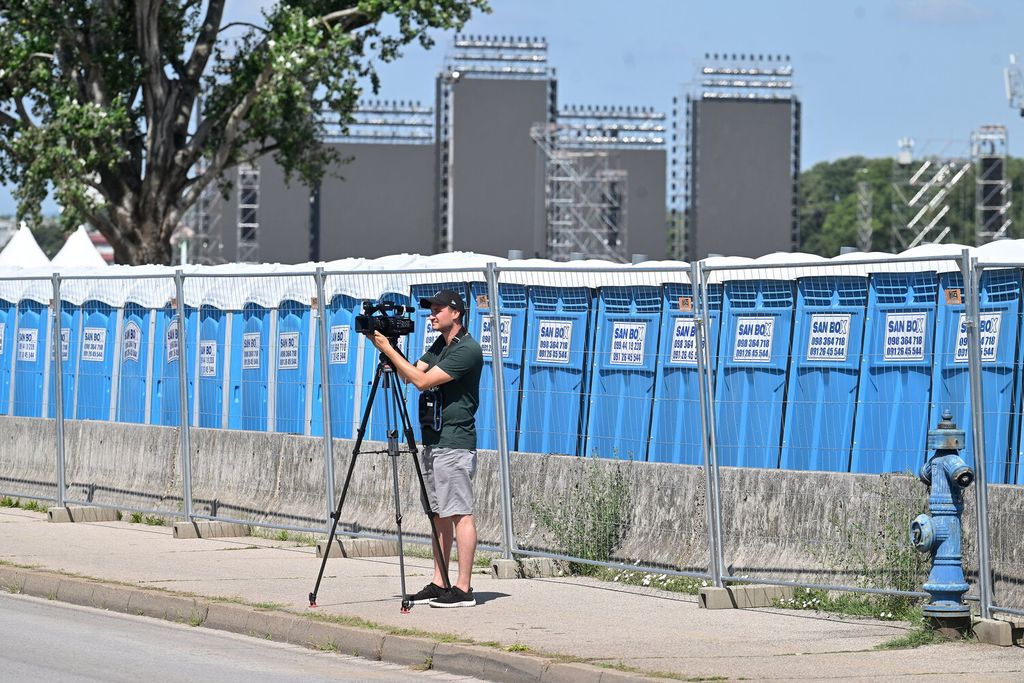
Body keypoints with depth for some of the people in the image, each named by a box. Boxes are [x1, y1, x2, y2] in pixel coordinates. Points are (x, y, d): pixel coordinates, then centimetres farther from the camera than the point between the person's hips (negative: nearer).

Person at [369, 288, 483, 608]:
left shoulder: (467, 350, -15)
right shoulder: (439, 346, 16)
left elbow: (423, 380, -19)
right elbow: (410, 375, 14)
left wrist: (389, 350, -15)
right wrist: (388, 346, 1)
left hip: (455, 443, -10)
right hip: (433, 442, 10)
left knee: (460, 513, -9)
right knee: (438, 514, 10)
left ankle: (463, 589, -10)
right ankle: (439, 584, 13)